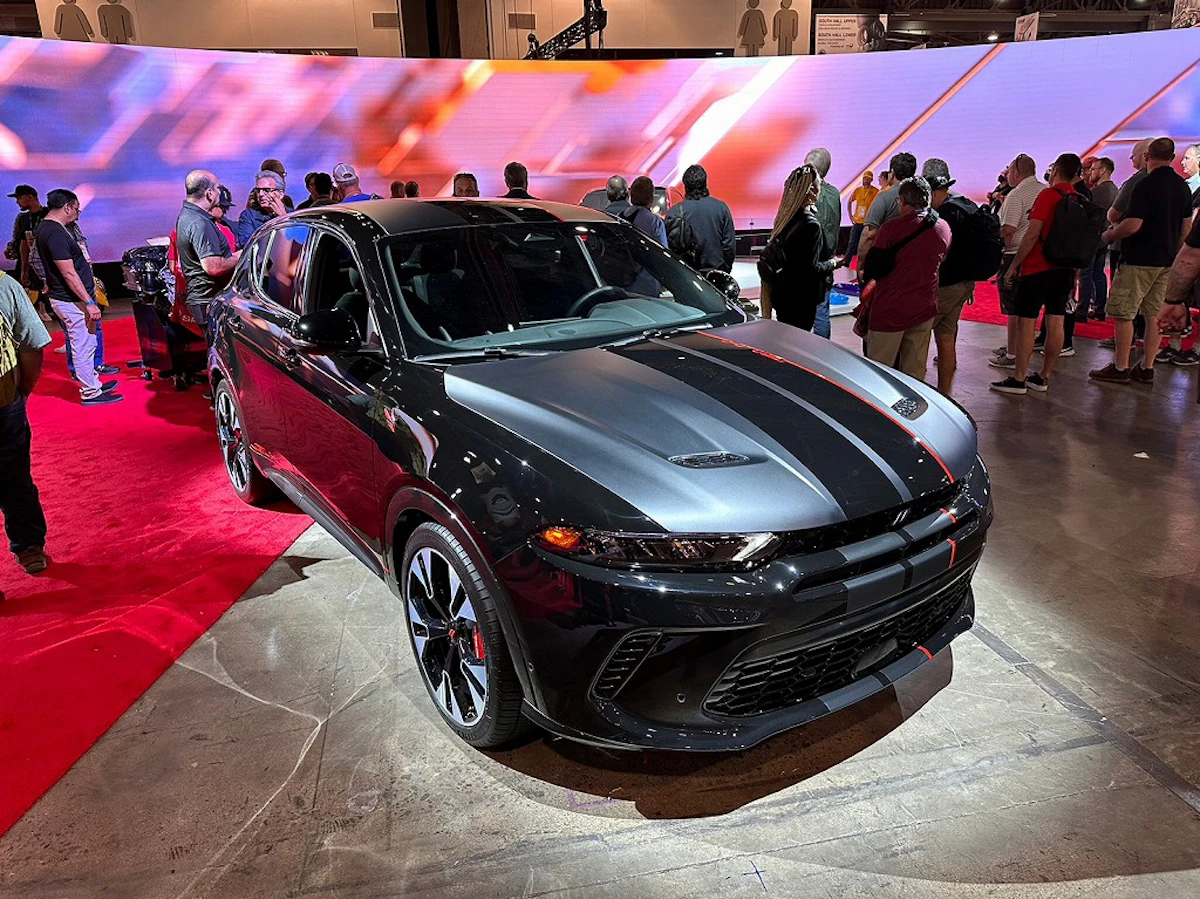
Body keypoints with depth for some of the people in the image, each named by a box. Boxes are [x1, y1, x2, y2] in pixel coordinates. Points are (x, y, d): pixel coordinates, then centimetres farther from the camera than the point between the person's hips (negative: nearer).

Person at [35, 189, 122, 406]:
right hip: (72, 301, -11)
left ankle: (92, 383, 31)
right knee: (83, 346, -2)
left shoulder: (48, 228, 12)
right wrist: (89, 302, -23)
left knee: (86, 343, 20)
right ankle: (90, 393, 6)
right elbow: (69, 274, -24)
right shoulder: (55, 233, -21)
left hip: (71, 298, 11)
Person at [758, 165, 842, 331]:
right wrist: (833, 263, -2)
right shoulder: (811, 225, -21)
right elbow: (811, 269, -23)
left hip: (782, 295, 8)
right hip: (801, 300, -8)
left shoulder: (786, 217, 2)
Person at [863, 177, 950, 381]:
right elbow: (941, 263, 15)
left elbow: (872, 266, -7)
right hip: (925, 309, 5)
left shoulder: (891, 227, -11)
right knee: (915, 371, 12)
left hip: (890, 309, -5)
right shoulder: (944, 228, 6)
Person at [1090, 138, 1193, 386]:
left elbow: (1133, 225, -21)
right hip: (1167, 260, 8)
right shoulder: (1183, 186, 11)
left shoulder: (1147, 184, -14)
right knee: (1154, 315, 9)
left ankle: (1120, 368, 0)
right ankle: (1146, 368, 13)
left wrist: (1110, 236, -4)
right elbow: (1186, 226, 16)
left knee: (1123, 313, -2)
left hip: (1140, 260, -8)